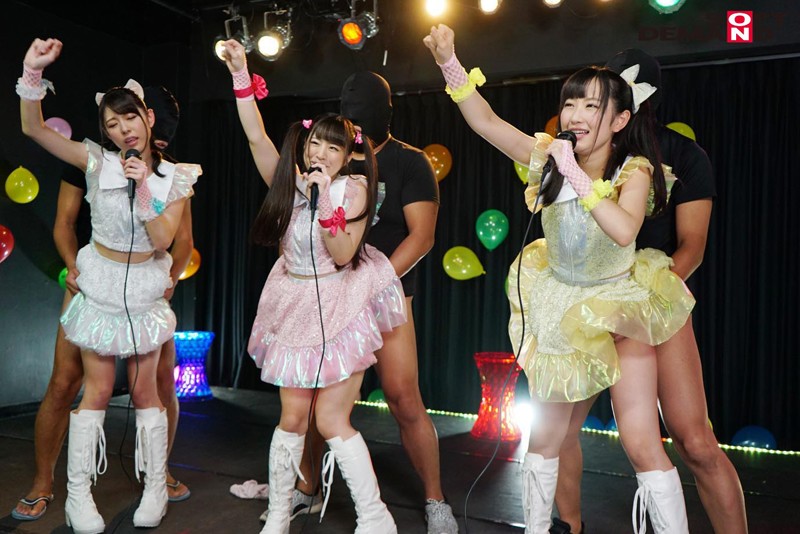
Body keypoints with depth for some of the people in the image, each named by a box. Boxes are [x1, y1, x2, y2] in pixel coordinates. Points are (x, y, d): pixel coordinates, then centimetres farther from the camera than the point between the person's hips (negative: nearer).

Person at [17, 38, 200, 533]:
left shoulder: (175, 176, -5)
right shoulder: (99, 161, -6)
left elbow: (162, 241, -13)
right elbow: (33, 128, -13)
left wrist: (144, 188, -22)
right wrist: (33, 71, -25)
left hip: (145, 289, 0)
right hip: (100, 284, 0)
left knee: (145, 389, 8)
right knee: (97, 390, 5)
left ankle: (156, 486, 22)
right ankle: (78, 493, 19)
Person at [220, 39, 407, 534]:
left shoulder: (354, 188, -8)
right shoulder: (289, 180, 3)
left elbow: (342, 255, -15)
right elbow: (256, 135, -5)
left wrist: (326, 200, -24)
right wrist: (241, 76, -12)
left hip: (342, 304, -4)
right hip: (296, 303, 4)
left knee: (331, 419, -4)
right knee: (293, 416, 5)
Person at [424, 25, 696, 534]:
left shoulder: (635, 168, -15)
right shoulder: (550, 155, -7)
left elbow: (624, 231, -34)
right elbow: (486, 121, -15)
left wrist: (576, 175, -35)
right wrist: (449, 63, -25)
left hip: (620, 307, -3)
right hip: (560, 307, 3)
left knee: (642, 443, -6)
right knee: (546, 435, 14)